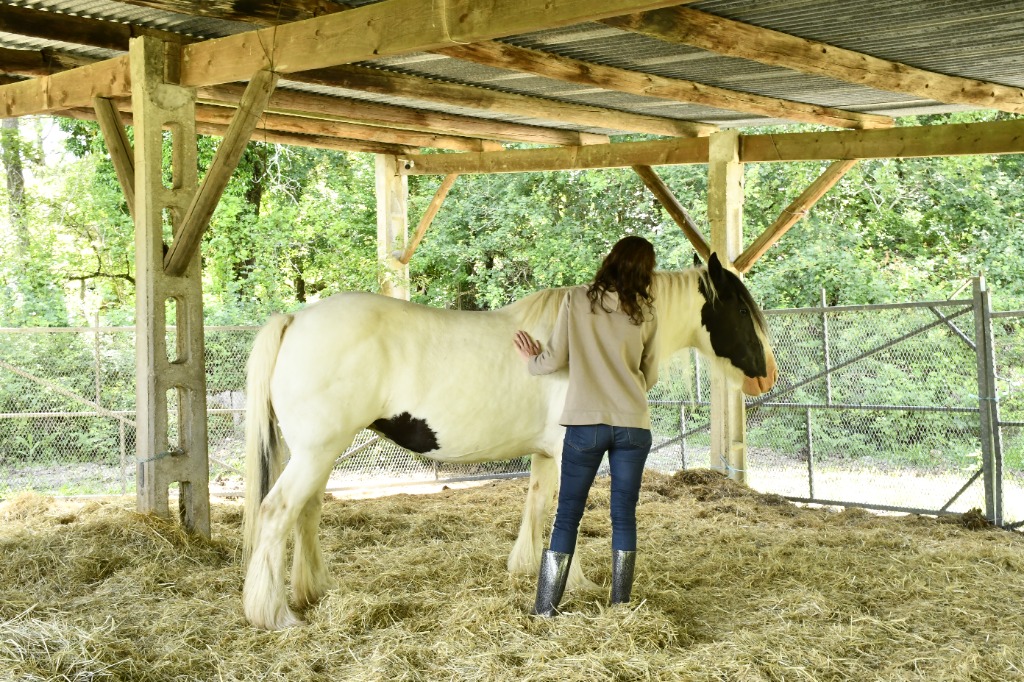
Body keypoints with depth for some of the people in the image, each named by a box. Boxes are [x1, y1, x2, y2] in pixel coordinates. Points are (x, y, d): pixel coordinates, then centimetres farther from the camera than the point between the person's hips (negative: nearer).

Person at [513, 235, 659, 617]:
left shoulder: (576, 300, -1)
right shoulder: (646, 314, 2)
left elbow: (555, 360, -1)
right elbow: (649, 377, 11)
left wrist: (532, 360, 20)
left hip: (586, 423, -1)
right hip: (633, 425, 1)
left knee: (568, 514, 5)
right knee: (624, 514, 9)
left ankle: (545, 609, 4)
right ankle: (621, 605, 11)